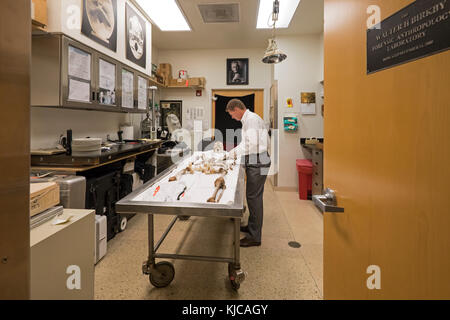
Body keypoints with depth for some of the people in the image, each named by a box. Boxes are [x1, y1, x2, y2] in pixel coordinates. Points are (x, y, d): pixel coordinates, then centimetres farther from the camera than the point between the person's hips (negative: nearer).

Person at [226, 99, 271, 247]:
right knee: (253, 196, 18)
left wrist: (236, 152, -10)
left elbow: (252, 144, -22)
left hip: (258, 162, -10)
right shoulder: (248, 119, 18)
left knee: (254, 198, -6)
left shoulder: (251, 119, -14)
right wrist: (235, 150, 16)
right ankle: (252, 226, 32)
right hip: (254, 162, 10)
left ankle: (255, 236, 3)